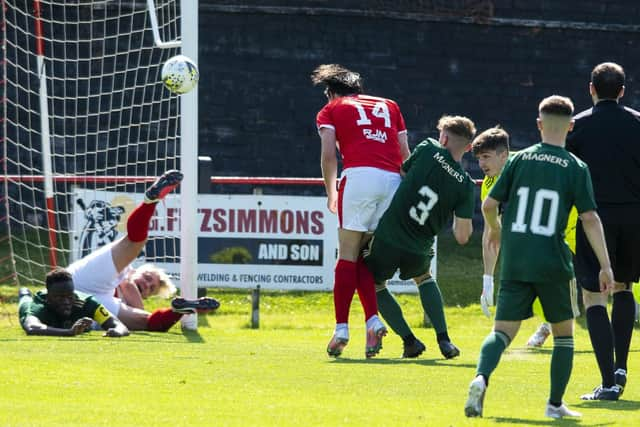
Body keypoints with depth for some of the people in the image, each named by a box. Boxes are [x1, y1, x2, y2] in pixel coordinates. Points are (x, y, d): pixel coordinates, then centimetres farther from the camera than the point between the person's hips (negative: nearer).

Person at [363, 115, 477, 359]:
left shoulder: (429, 150, -9)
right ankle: (443, 339, 19)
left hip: (387, 236, -2)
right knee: (424, 278, 34)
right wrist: (464, 221, 16)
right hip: (418, 250, 2)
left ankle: (409, 340, 11)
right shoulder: (465, 186, -4)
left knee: (375, 285, 23)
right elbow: (462, 236, -5)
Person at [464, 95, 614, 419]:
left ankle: (480, 378, -27)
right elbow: (590, 218, -7)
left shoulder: (519, 160, 5)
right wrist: (605, 265, -4)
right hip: (553, 264, -2)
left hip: (514, 261, 2)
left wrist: (495, 230, 28)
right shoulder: (576, 168, -1)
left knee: (503, 331, 2)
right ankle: (555, 404, 14)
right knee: (564, 332, 17)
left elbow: (488, 205, 6)